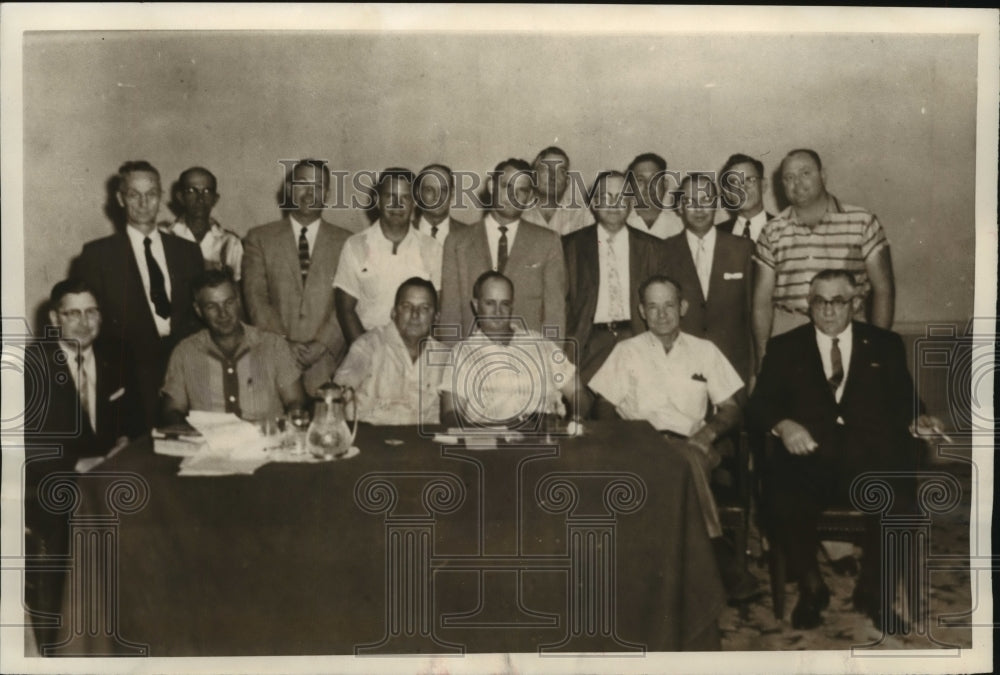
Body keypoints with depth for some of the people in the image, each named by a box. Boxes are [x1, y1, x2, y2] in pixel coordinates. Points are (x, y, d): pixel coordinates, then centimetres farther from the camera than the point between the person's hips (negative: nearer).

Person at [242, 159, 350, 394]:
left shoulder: (345, 242, 9)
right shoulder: (259, 238, 10)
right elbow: (256, 298, 1)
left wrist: (322, 344, -10)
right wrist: (284, 343, -9)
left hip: (325, 360, 0)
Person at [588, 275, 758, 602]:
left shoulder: (704, 351, 21)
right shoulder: (626, 351, 19)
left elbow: (730, 408, 17)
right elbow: (604, 406, 13)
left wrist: (709, 431, -5)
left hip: (692, 445, 1)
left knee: (689, 457, -38)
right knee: (685, 462, -38)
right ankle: (720, 557, -41)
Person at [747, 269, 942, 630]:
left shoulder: (885, 346, 19)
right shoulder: (784, 348, 15)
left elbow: (903, 401, 15)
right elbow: (759, 405, 6)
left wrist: (915, 419, -8)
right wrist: (782, 424, -15)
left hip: (870, 461, 1)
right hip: (807, 459, 0)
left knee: (898, 505, -30)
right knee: (782, 502, -32)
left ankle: (871, 590, 0)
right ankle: (811, 588, -2)